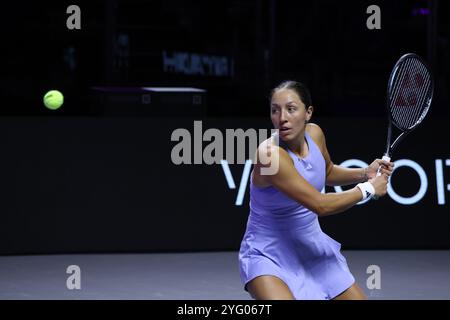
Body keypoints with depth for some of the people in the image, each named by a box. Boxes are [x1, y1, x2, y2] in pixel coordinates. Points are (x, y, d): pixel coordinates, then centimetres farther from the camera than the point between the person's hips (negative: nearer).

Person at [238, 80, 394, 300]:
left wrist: (365, 173, 0)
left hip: (312, 248, 8)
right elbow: (320, 204, -29)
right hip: (268, 255, -7)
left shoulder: (314, 134, -5)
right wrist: (368, 188, -17)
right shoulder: (271, 154, -28)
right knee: (279, 298, -34)